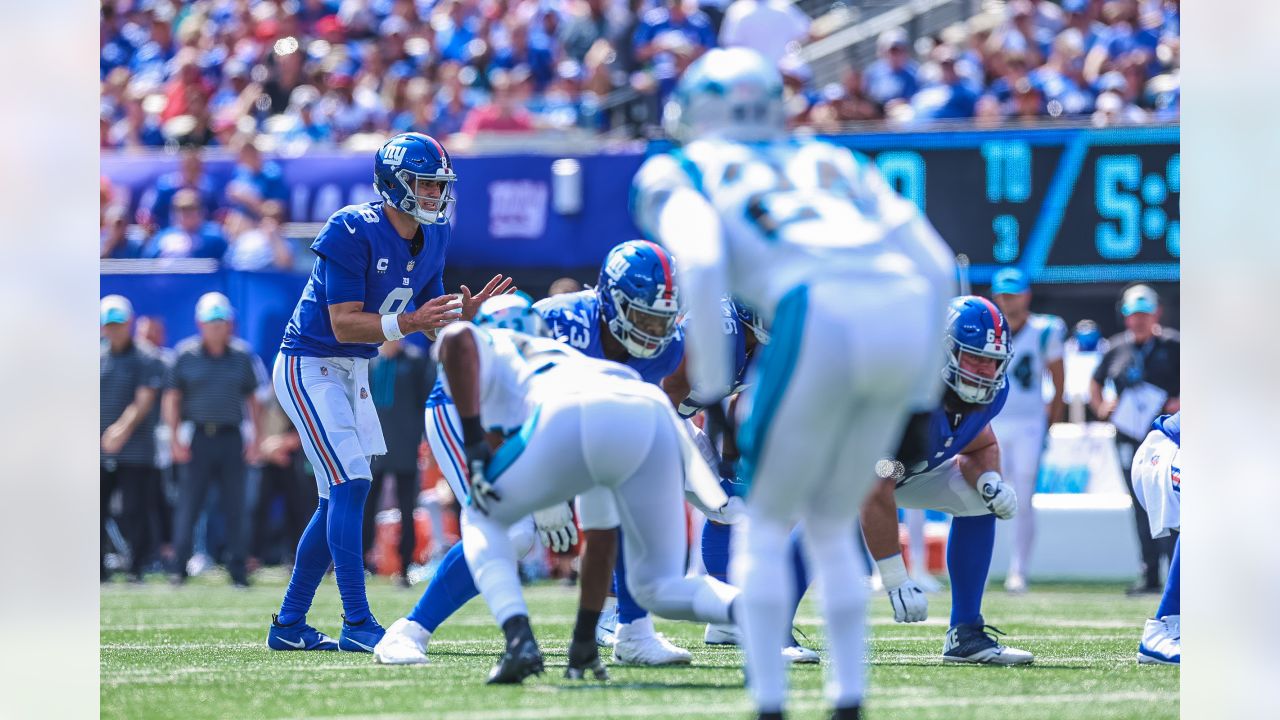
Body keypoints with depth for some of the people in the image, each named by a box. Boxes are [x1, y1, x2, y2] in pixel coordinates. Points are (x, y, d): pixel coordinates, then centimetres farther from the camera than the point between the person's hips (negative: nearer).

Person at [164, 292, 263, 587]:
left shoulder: (241, 355, 7)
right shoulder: (185, 355, 1)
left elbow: (251, 398, 13)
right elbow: (172, 397, 4)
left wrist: (257, 440, 7)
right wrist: (175, 439, -4)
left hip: (231, 438, 2)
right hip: (198, 438, -2)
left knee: (235, 507, 2)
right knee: (188, 505, -4)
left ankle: (238, 570, 7)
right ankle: (179, 568, 1)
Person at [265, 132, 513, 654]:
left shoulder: (432, 238, 2)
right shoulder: (352, 233, -23)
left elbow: (433, 324, 7)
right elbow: (344, 324, -25)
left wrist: (465, 312, -13)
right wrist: (405, 323, -37)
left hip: (353, 372, 9)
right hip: (309, 369, -9)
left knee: (338, 501, 11)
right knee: (351, 484, -16)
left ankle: (289, 624, 20)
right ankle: (357, 625, -16)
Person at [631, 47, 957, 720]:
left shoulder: (680, 173, 21)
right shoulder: (835, 163, 34)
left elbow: (701, 265, -2)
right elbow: (937, 268, 24)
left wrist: (713, 392, 1)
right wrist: (919, 398, 26)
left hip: (818, 318, -5)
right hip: (908, 320, 5)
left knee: (762, 527, 12)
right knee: (831, 527, 22)